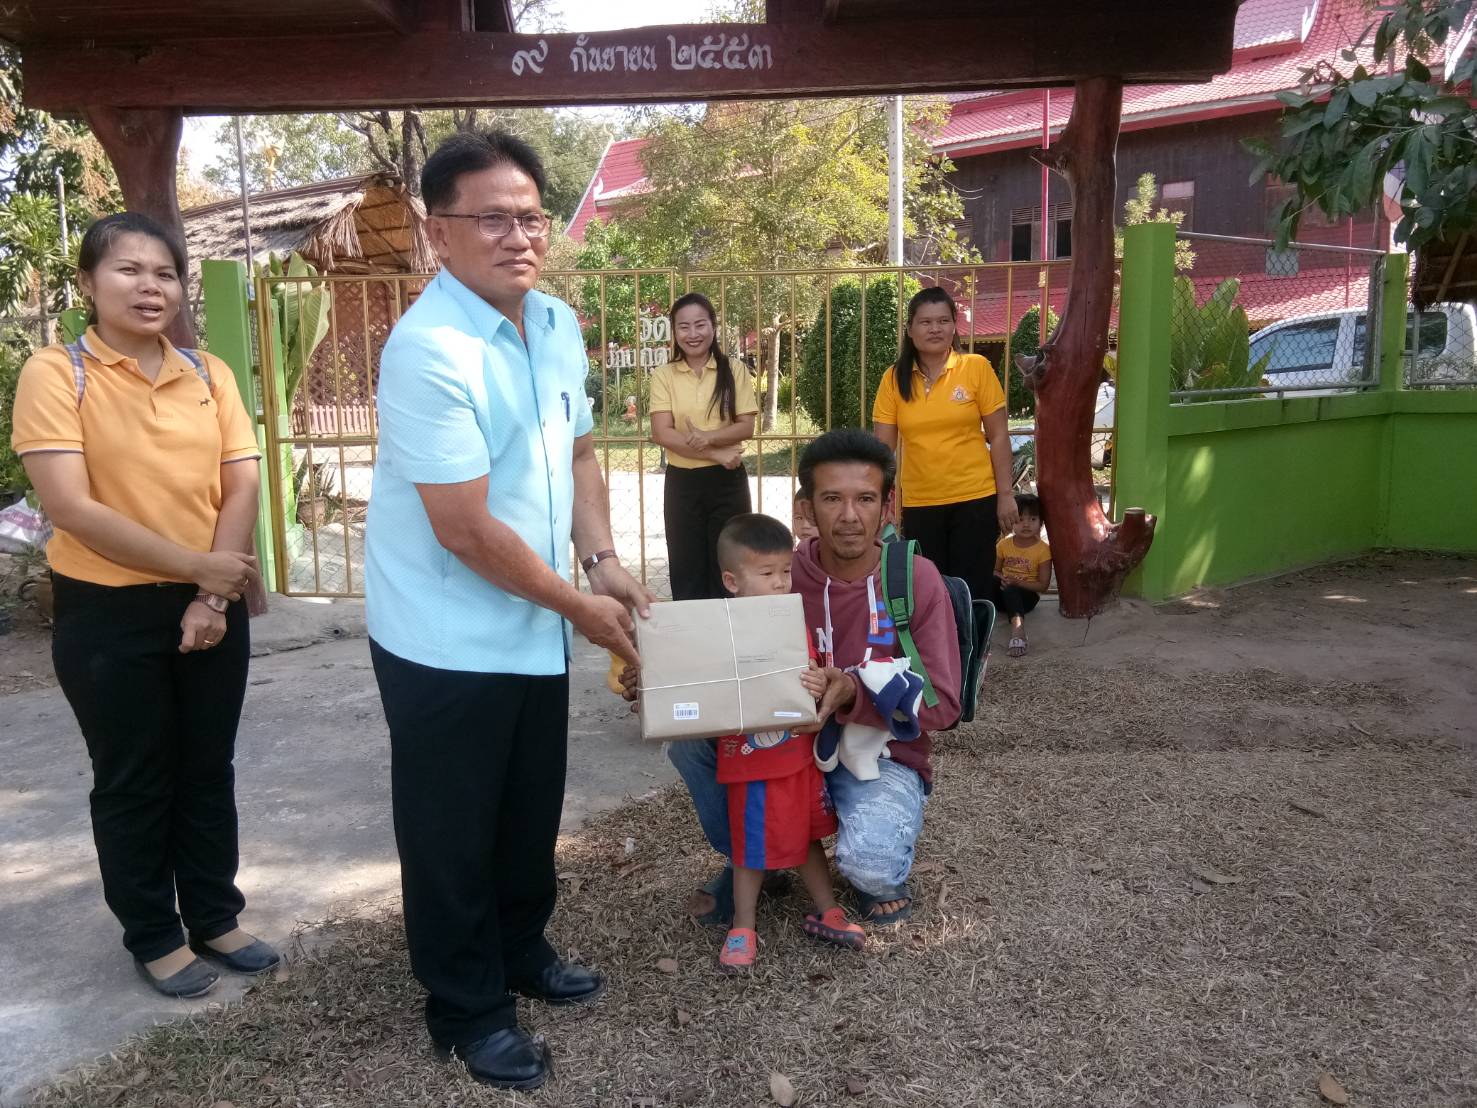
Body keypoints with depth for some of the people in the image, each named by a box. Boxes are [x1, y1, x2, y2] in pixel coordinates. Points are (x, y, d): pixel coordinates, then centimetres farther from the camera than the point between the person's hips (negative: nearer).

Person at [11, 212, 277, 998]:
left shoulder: (209, 374, 3)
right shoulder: (55, 373, -9)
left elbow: (242, 487, -1)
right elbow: (71, 507, -17)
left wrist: (210, 598, -11)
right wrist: (195, 567, -17)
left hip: (212, 606, 4)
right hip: (109, 612, -4)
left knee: (208, 769, 15)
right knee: (134, 781, 10)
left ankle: (215, 917, 32)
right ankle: (154, 938, 27)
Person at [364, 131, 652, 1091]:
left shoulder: (558, 324, 3)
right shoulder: (429, 350, -23)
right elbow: (467, 529, -24)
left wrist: (603, 561, 1)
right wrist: (580, 607, -14)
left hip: (535, 630, 8)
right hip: (449, 643, -7)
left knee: (532, 814, 22)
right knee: (454, 831, 10)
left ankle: (522, 950, 46)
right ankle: (468, 1010, 30)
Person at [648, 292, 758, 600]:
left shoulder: (735, 371, 2)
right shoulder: (663, 375, 1)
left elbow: (746, 427, -4)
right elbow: (661, 433, -8)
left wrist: (708, 437, -22)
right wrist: (715, 454, -16)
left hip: (728, 481, 0)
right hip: (682, 482, 0)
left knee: (729, 569, 6)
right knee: (686, 571, 6)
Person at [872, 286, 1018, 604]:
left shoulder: (976, 367, -4)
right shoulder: (894, 378, 1)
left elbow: (998, 436, -2)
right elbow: (883, 445, 2)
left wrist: (1006, 494, -4)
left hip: (975, 500, -2)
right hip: (919, 505, 2)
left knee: (969, 592, 5)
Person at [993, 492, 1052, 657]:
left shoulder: (1043, 550, -5)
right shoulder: (1004, 544, 6)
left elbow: (1043, 585, -8)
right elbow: (995, 571, 12)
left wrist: (1017, 582, -21)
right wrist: (1002, 579, -13)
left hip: (1026, 595, -4)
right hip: (1002, 593, 4)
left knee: (1010, 591, -39)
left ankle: (1017, 627, -62)